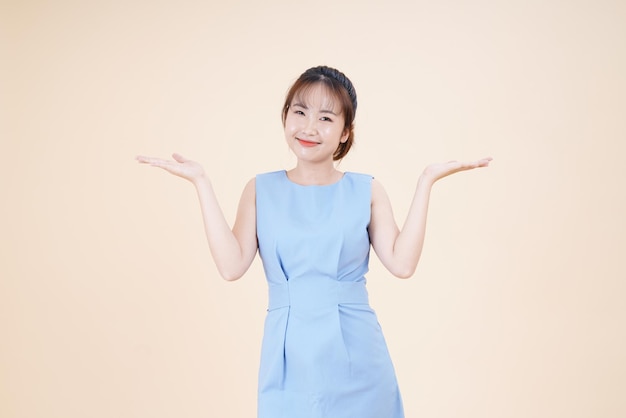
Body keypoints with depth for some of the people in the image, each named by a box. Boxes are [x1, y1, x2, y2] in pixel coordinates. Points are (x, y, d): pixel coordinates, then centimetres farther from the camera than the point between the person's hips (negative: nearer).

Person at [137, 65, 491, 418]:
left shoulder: (366, 191, 3)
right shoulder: (262, 190, 3)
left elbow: (402, 263, -9)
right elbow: (232, 265, -9)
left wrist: (426, 182, -8)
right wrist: (202, 182, -8)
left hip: (354, 355, 0)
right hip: (289, 357, 0)